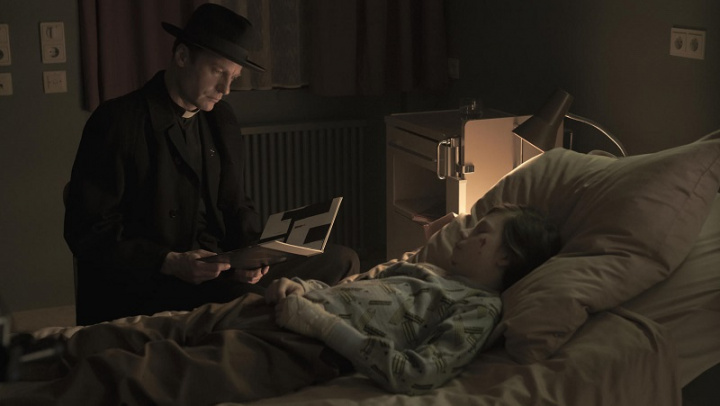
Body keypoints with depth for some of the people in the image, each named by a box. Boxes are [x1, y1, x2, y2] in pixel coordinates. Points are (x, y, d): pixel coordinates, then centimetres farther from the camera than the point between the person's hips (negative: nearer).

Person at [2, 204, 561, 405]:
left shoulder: (479, 307, -2)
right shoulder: (425, 269, 25)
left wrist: (322, 322, -18)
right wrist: (296, 286, 6)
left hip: (300, 349, -8)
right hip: (277, 309, 8)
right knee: (133, 333, -1)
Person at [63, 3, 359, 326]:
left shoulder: (221, 119, 12)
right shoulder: (116, 122, -8)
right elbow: (87, 231, -11)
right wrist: (170, 263, -22)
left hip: (214, 272, 8)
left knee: (341, 260, -4)